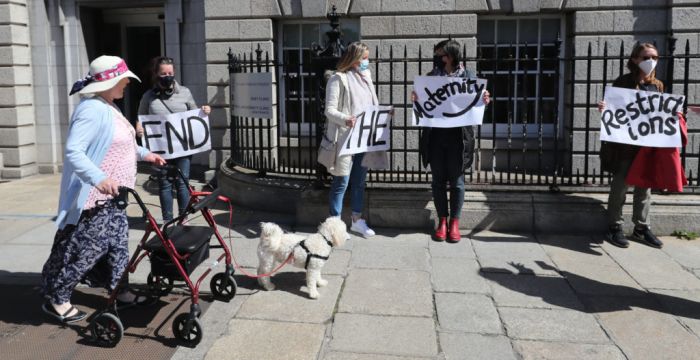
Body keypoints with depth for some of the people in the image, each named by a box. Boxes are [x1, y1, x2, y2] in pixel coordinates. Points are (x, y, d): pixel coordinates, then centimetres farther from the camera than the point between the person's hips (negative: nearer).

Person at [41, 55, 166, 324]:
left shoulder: (109, 107, 12)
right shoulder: (92, 110, -21)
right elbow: (73, 151, -31)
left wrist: (144, 153, 21)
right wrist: (99, 178, -44)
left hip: (112, 195, 10)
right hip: (93, 196, -10)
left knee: (117, 243, 16)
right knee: (83, 248, -1)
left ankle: (116, 288, 29)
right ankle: (56, 299, 15)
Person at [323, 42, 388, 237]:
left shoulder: (366, 77, 14)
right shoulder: (338, 79, -7)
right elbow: (329, 110, -12)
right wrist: (345, 119, -29)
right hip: (345, 138, -7)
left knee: (359, 181, 14)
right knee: (342, 182, 0)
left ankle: (357, 220, 26)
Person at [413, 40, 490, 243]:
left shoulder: (467, 76, 2)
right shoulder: (431, 77, 6)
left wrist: (485, 101, -16)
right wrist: (415, 99, -15)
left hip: (458, 136, -2)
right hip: (435, 136, 2)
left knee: (456, 180, 5)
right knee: (438, 180, 7)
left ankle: (455, 222, 16)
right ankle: (442, 221, 18)